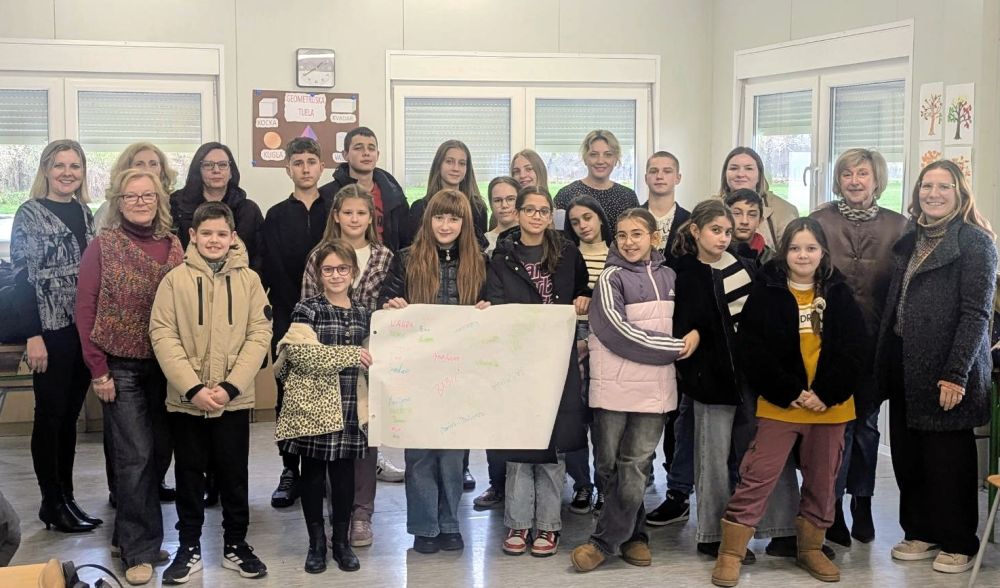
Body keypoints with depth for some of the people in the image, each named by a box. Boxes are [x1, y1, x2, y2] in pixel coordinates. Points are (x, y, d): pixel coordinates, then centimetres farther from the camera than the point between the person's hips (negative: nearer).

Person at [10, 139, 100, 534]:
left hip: (85, 330, 6)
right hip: (50, 330, -6)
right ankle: (52, 503, 9)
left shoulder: (86, 214, 13)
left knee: (70, 414, 11)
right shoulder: (29, 214, -5)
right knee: (50, 414, 1)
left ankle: (66, 497, 19)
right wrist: (33, 336, -16)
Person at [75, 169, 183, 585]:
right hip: (121, 367, -4)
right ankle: (140, 549, 7)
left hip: (165, 365, 4)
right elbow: (85, 311, -6)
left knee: (160, 450, 9)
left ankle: (130, 533, 27)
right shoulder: (103, 246, -5)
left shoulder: (173, 245, 5)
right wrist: (98, 370, -9)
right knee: (136, 454, -5)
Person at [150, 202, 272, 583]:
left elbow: (259, 335, -4)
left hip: (235, 399, 0)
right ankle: (189, 548, 24)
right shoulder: (176, 279, -3)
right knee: (189, 474, 11)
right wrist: (193, 388, -15)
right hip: (185, 399, 0)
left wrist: (230, 387, -14)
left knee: (234, 474, 10)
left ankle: (236, 546, 25)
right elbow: (162, 335, -7)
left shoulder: (248, 280, 0)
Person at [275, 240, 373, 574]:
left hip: (349, 408, 3)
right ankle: (316, 542, 18)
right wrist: (349, 355, -16)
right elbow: (301, 352, -18)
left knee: (344, 475, 8)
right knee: (313, 474, 6)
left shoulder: (364, 314, 12)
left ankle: (341, 541, 21)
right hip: (313, 406, -3)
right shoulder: (306, 310, -3)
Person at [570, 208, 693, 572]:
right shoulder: (611, 278, -3)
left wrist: (694, 333, 0)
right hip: (615, 385, -3)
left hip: (655, 386, 3)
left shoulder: (668, 276, 10)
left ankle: (605, 541, 9)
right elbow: (618, 332, -14)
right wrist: (676, 348, -12)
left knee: (636, 467, 1)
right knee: (610, 465, 3)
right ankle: (633, 534, 20)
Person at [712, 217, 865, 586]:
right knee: (758, 478, -3)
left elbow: (853, 349, -1)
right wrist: (790, 393, -14)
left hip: (830, 405, 3)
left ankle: (811, 549, 29)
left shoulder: (839, 293, 5)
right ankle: (730, 553, 4)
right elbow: (753, 350, -9)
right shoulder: (766, 291, -3)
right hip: (779, 404, -3)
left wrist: (827, 394, -12)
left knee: (822, 482, 13)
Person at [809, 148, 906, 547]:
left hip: (876, 343, 2)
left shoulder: (898, 226, 5)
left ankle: (862, 503, 25)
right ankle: (832, 508, 10)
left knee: (866, 421, 12)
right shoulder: (819, 222, 0)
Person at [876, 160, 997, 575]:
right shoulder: (911, 239, 13)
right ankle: (920, 533, 24)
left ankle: (958, 544, 16)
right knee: (908, 454, 10)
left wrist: (956, 374, -19)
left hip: (945, 370, -6)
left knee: (948, 457, 3)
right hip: (905, 368, 6)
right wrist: (884, 364, 8)